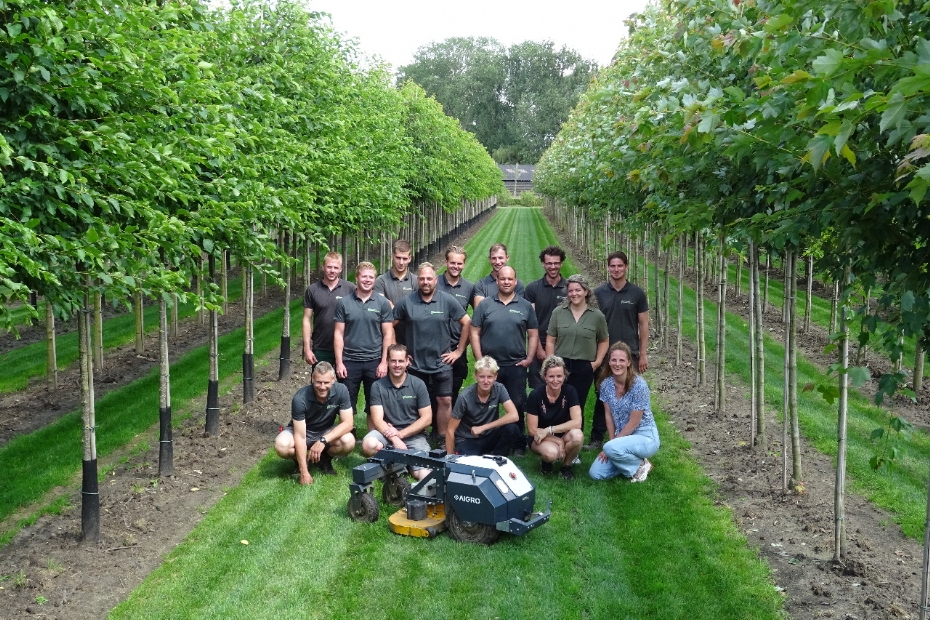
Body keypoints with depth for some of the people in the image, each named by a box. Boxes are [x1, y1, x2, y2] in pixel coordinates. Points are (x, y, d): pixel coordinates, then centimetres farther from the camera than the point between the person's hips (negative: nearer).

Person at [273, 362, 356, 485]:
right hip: (302, 431, -1)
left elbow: (347, 423, -21)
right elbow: (300, 436, -29)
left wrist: (323, 440, -36)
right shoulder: (300, 399, -30)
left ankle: (325, 459, 4)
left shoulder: (341, 391, -24)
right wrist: (304, 472, -32)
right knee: (282, 445, -33)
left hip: (327, 432, 2)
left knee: (348, 442, -29)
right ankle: (300, 461, 2)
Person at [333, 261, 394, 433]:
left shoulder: (383, 303, 1)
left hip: (374, 362, 0)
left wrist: (384, 362, -5)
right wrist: (339, 362, -5)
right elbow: (338, 334, 1)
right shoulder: (344, 303, 1)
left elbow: (388, 334, 1)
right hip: (349, 361, 0)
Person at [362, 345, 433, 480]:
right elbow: (377, 419, -7)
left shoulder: (418, 385, -2)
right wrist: (394, 439, -24)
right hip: (387, 433, 0)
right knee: (369, 445, -34)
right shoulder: (378, 386, -1)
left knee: (425, 475, -20)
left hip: (413, 435, 0)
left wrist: (400, 434, -12)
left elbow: (427, 418, -3)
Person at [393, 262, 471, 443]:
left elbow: (467, 323, 2)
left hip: (441, 363, 0)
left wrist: (459, 350, 1)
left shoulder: (447, 301, -3)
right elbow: (390, 326, 4)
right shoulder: (406, 302, -2)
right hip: (415, 364, 0)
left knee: (445, 401, 0)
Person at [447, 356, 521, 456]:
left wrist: (483, 427, -24)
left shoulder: (499, 389, -13)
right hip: (467, 440, -4)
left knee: (512, 428, -24)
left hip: (489, 437, 4)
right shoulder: (465, 397, -19)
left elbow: (514, 416, -25)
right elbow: (450, 430, -12)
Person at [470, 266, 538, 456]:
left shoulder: (525, 306, 5)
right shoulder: (485, 305, 2)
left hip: (516, 366, 0)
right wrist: (480, 359, -5)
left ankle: (519, 445, 16)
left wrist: (529, 358, -2)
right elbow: (475, 332, 1)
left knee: (517, 406, 6)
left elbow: (533, 334, 7)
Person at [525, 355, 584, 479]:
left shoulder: (570, 392, -12)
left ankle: (566, 465, -3)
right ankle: (545, 460, 2)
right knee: (551, 452, -37)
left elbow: (577, 422, -21)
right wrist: (558, 441, -21)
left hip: (564, 436, 2)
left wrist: (549, 430, -25)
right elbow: (532, 430, -13)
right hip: (540, 439, -2)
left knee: (577, 435, -33)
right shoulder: (535, 396, -16)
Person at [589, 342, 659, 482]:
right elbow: (609, 416, 3)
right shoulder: (606, 384, -4)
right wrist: (612, 442, -7)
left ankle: (641, 465, -4)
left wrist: (612, 445, -16)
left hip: (645, 437, -6)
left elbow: (634, 423, -18)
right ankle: (631, 460, 15)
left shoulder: (639, 385, -21)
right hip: (622, 437, 6)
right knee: (595, 474, -8)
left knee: (611, 448, -34)